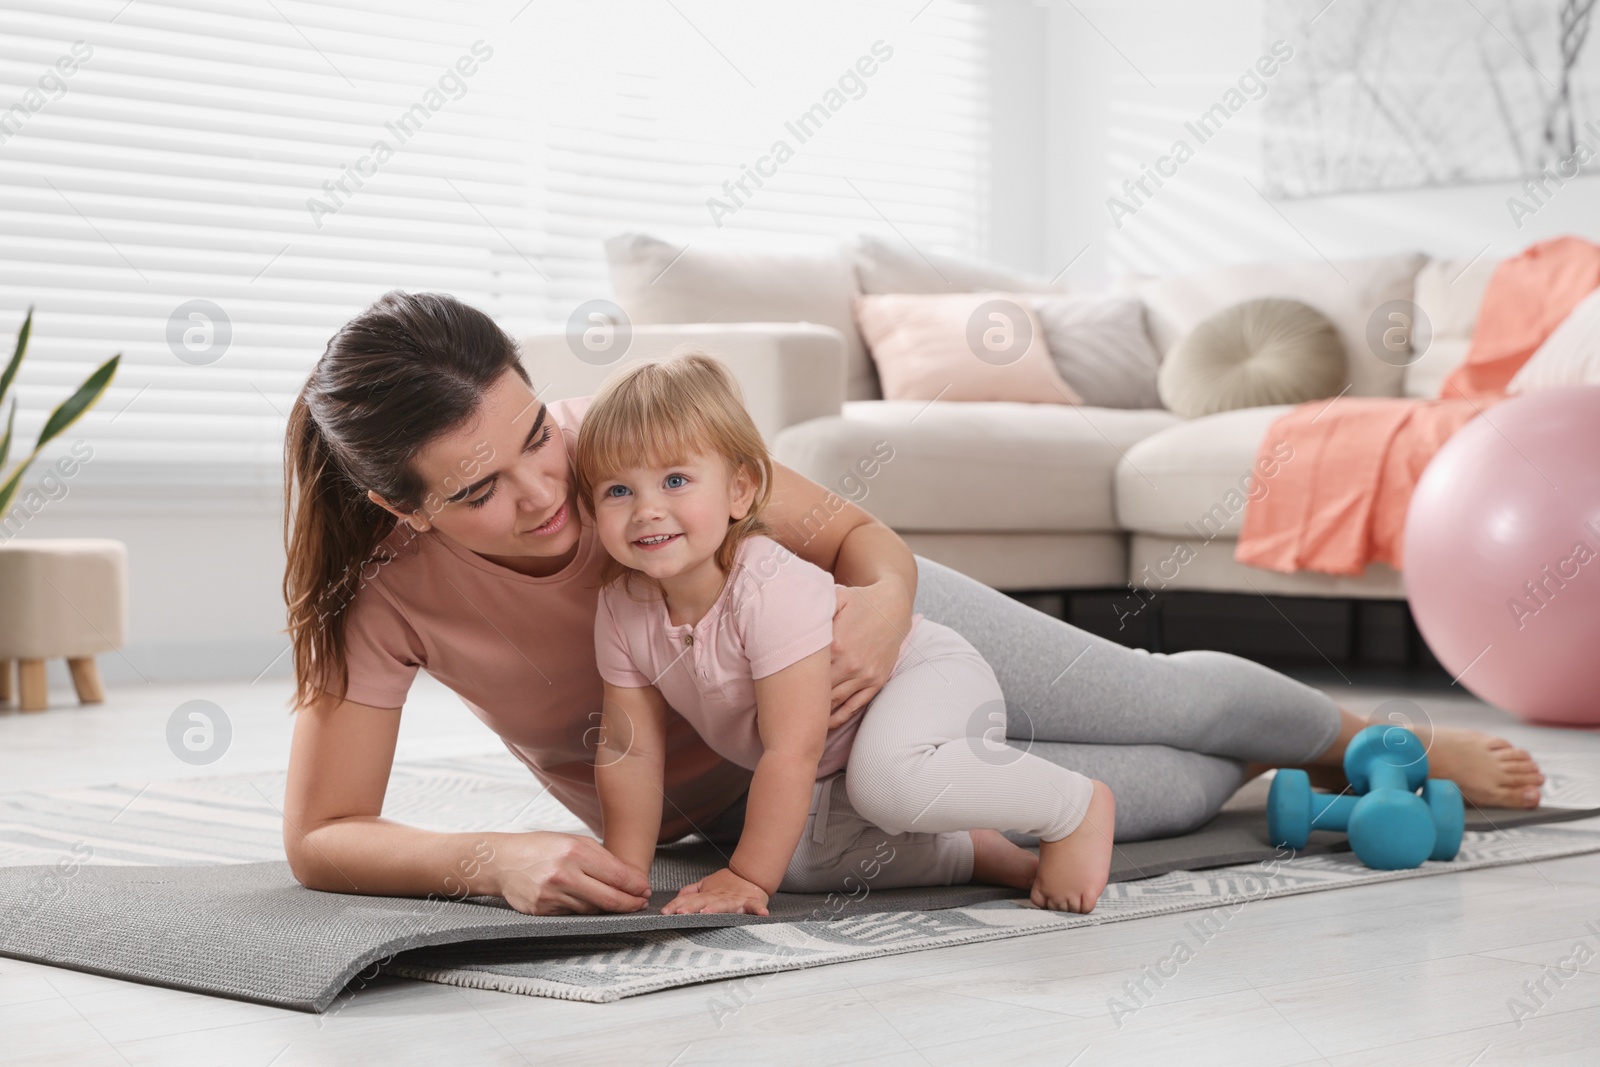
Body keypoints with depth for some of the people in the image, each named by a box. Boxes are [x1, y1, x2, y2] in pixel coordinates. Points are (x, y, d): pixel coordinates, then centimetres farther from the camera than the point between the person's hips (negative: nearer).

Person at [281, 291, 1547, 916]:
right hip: (739, 790, 0)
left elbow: (862, 536, -19)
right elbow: (323, 838, -31)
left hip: (835, 626, 0)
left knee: (1173, 705, 7)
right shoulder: (379, 590, -32)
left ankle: (1390, 741, 44)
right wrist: (496, 858, -49)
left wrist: (884, 603, -43)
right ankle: (1278, 771, 30)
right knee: (1164, 795, -8)